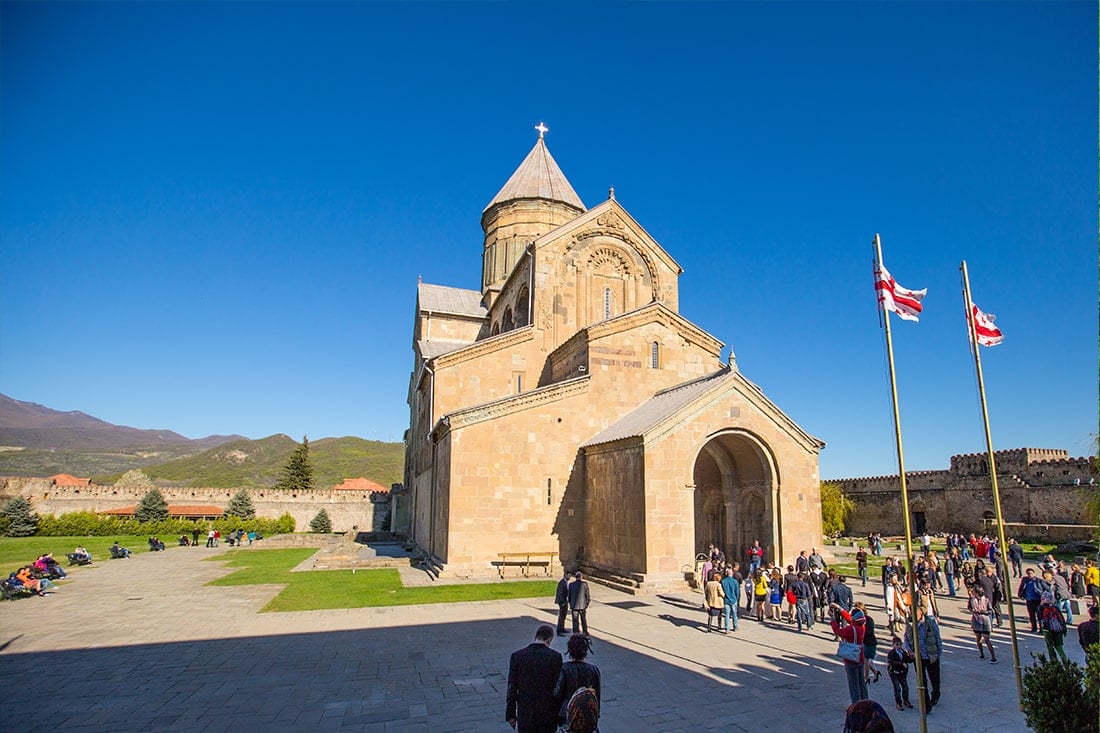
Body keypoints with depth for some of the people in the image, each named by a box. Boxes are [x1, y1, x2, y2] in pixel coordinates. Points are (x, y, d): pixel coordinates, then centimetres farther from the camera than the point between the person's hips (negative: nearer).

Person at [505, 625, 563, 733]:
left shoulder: (517, 656, -5)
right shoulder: (555, 656, -9)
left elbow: (512, 687, -3)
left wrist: (510, 714, 4)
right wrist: (560, 714, 6)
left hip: (525, 713, 0)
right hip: (548, 712, 0)